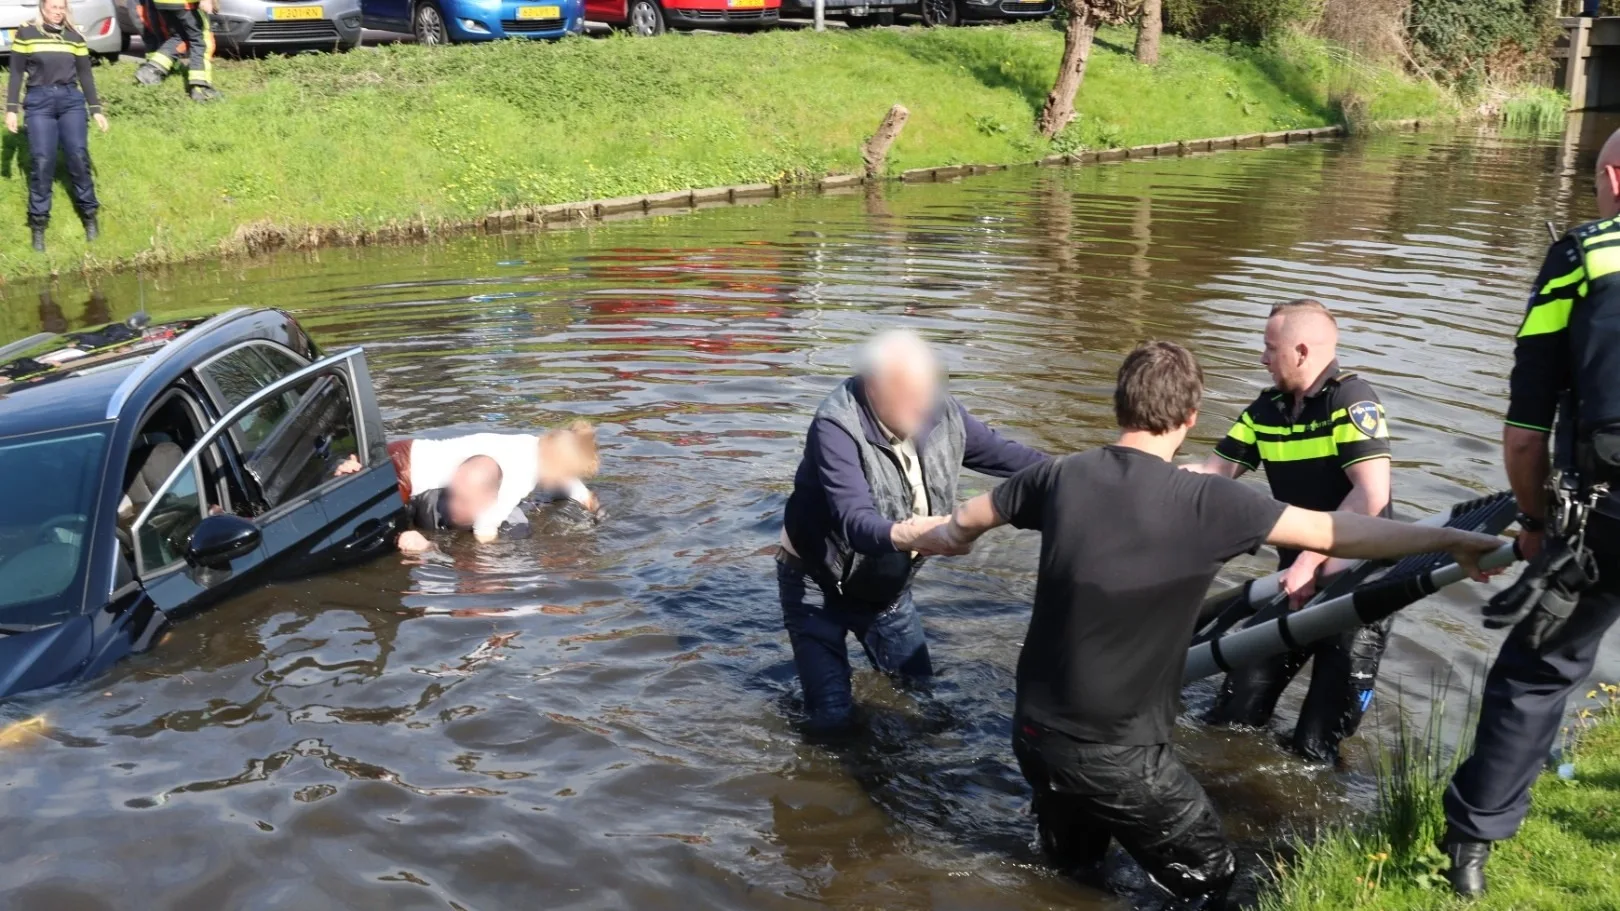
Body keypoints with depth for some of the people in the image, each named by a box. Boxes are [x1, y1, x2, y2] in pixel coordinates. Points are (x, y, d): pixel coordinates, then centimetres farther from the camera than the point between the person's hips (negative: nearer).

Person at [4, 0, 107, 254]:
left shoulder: (75, 38, 8)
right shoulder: (25, 35, 2)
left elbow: (85, 75, 13)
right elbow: (17, 74, 4)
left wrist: (96, 109, 8)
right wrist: (11, 108, -1)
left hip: (71, 100, 2)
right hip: (39, 102, -2)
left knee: (79, 156, -8)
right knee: (41, 161, -6)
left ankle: (89, 214, 7)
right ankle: (38, 224, 1)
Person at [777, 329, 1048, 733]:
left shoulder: (940, 414, -14)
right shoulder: (836, 427, -32)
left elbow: (1004, 453, 1)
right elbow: (855, 520, -44)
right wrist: (904, 534, -64)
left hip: (887, 586, 6)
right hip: (819, 584, -6)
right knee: (833, 717, -10)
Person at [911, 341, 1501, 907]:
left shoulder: (1060, 477, -3)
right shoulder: (1208, 503, -17)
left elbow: (965, 522, 14)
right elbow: (1339, 534, -12)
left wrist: (941, 538, 38)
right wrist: (1451, 539, 2)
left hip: (1035, 731, 6)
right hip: (1116, 753, -5)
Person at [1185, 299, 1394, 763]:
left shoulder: (1351, 400, -18)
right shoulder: (1268, 409, 3)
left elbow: (1371, 496, -28)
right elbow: (1213, 473, 6)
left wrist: (1309, 562, -28)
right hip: (1297, 576, 6)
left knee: (1315, 747, -1)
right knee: (1232, 718, 9)